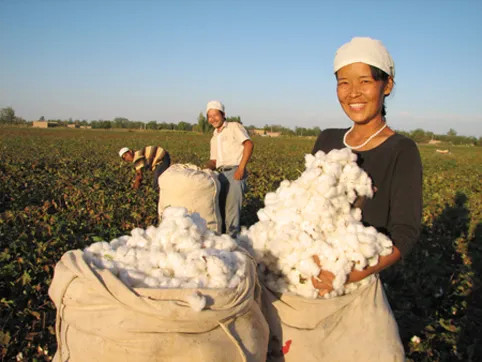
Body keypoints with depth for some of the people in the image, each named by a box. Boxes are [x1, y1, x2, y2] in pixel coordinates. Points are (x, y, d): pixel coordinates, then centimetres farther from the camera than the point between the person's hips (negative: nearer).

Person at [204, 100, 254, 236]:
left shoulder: (234, 127, 2)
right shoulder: (214, 137, 23)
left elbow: (249, 144, -11)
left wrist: (241, 168, -18)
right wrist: (206, 167, -1)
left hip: (235, 173, -7)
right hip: (221, 174, 7)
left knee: (232, 206, -10)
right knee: (219, 206, 7)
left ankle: (232, 236, -3)